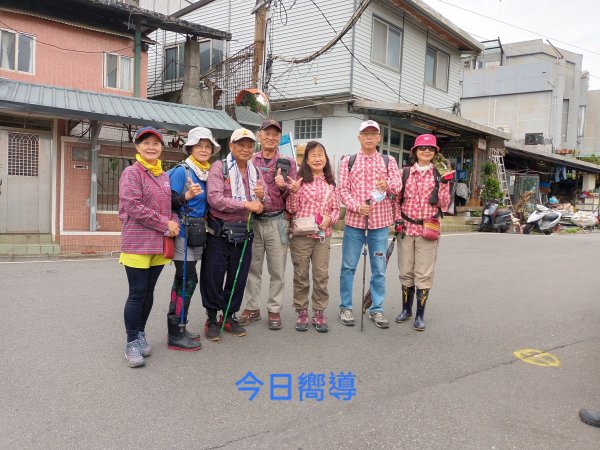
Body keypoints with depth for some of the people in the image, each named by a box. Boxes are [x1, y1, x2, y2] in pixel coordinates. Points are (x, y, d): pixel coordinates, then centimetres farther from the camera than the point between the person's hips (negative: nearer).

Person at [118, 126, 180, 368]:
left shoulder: (165, 176, 13)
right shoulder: (132, 173, -6)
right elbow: (133, 207, -16)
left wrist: (174, 223, 0)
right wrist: (165, 224, -15)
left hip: (159, 245, 6)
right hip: (137, 243, -6)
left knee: (148, 291, 13)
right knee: (137, 293, -1)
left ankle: (140, 334, 28)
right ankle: (132, 343, 11)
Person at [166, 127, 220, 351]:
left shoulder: (209, 173, 12)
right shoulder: (181, 171, -9)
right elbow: (170, 202, -14)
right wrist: (187, 195, -28)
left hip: (198, 233, 7)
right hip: (183, 232, -7)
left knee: (184, 280, 13)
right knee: (188, 280, -8)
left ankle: (177, 328, 23)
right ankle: (176, 335, 2)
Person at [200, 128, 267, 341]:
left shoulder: (255, 172, 13)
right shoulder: (219, 167, -5)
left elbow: (262, 206, 14)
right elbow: (215, 199, -18)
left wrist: (262, 197, -10)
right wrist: (246, 204, -20)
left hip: (244, 233, 5)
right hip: (219, 232, -5)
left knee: (238, 277, 12)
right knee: (214, 276, 2)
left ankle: (229, 317, 28)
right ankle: (212, 318, 20)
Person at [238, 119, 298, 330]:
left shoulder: (287, 162, 6)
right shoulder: (249, 161, 8)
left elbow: (294, 194, 3)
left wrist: (283, 187, -17)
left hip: (277, 222, -1)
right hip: (253, 220, 1)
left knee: (277, 270, 4)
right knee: (252, 267, 8)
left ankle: (274, 310, 16)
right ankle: (252, 308, 21)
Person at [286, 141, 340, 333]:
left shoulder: (330, 182, 9)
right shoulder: (300, 180, -3)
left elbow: (336, 209, 12)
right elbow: (291, 209, -4)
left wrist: (329, 218, -9)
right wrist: (293, 191, -20)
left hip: (323, 235, 3)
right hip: (300, 235, -3)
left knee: (321, 275, 6)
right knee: (301, 275, 7)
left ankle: (319, 313, 19)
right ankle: (302, 313, 20)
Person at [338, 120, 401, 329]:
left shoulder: (389, 161, 10)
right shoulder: (348, 161, 7)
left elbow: (398, 185, -3)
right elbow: (343, 189, -1)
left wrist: (387, 185, -26)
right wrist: (357, 206, -17)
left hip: (380, 221, 1)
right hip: (354, 220, -1)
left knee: (379, 268, 6)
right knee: (348, 266, 5)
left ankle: (377, 309, 18)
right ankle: (345, 307, 18)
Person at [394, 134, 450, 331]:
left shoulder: (439, 174, 2)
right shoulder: (405, 173, 5)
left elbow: (444, 205, -2)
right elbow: (397, 199, 11)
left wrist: (444, 183, -14)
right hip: (406, 227, 2)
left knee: (424, 274, 0)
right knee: (406, 271, 10)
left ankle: (420, 315, 11)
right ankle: (406, 309, 26)